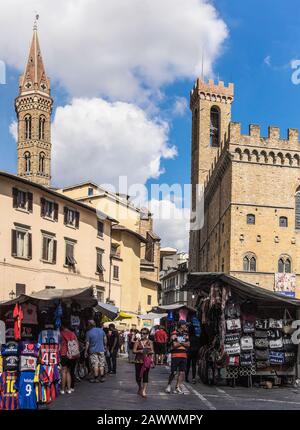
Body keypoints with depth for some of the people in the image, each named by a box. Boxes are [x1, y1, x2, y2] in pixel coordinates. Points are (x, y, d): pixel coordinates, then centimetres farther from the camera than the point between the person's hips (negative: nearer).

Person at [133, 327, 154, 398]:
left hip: (147, 360, -1)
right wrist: (140, 351, -20)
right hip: (139, 361, 1)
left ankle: (144, 391, -5)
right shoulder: (137, 341, 2)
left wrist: (149, 352, -16)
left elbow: (152, 351, 7)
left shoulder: (150, 342, 4)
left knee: (145, 375, -6)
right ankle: (140, 388, 31)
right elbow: (134, 351, -3)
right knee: (138, 376, 5)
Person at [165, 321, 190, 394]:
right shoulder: (174, 334, -6)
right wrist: (183, 343, -1)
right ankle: (169, 385, 14)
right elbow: (175, 344, -15)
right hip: (175, 356, -6)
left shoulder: (185, 334, 14)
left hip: (183, 355, 6)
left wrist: (180, 342, -9)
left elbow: (188, 344, 4)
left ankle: (178, 387, 9)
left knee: (182, 372, 2)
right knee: (174, 372, -5)